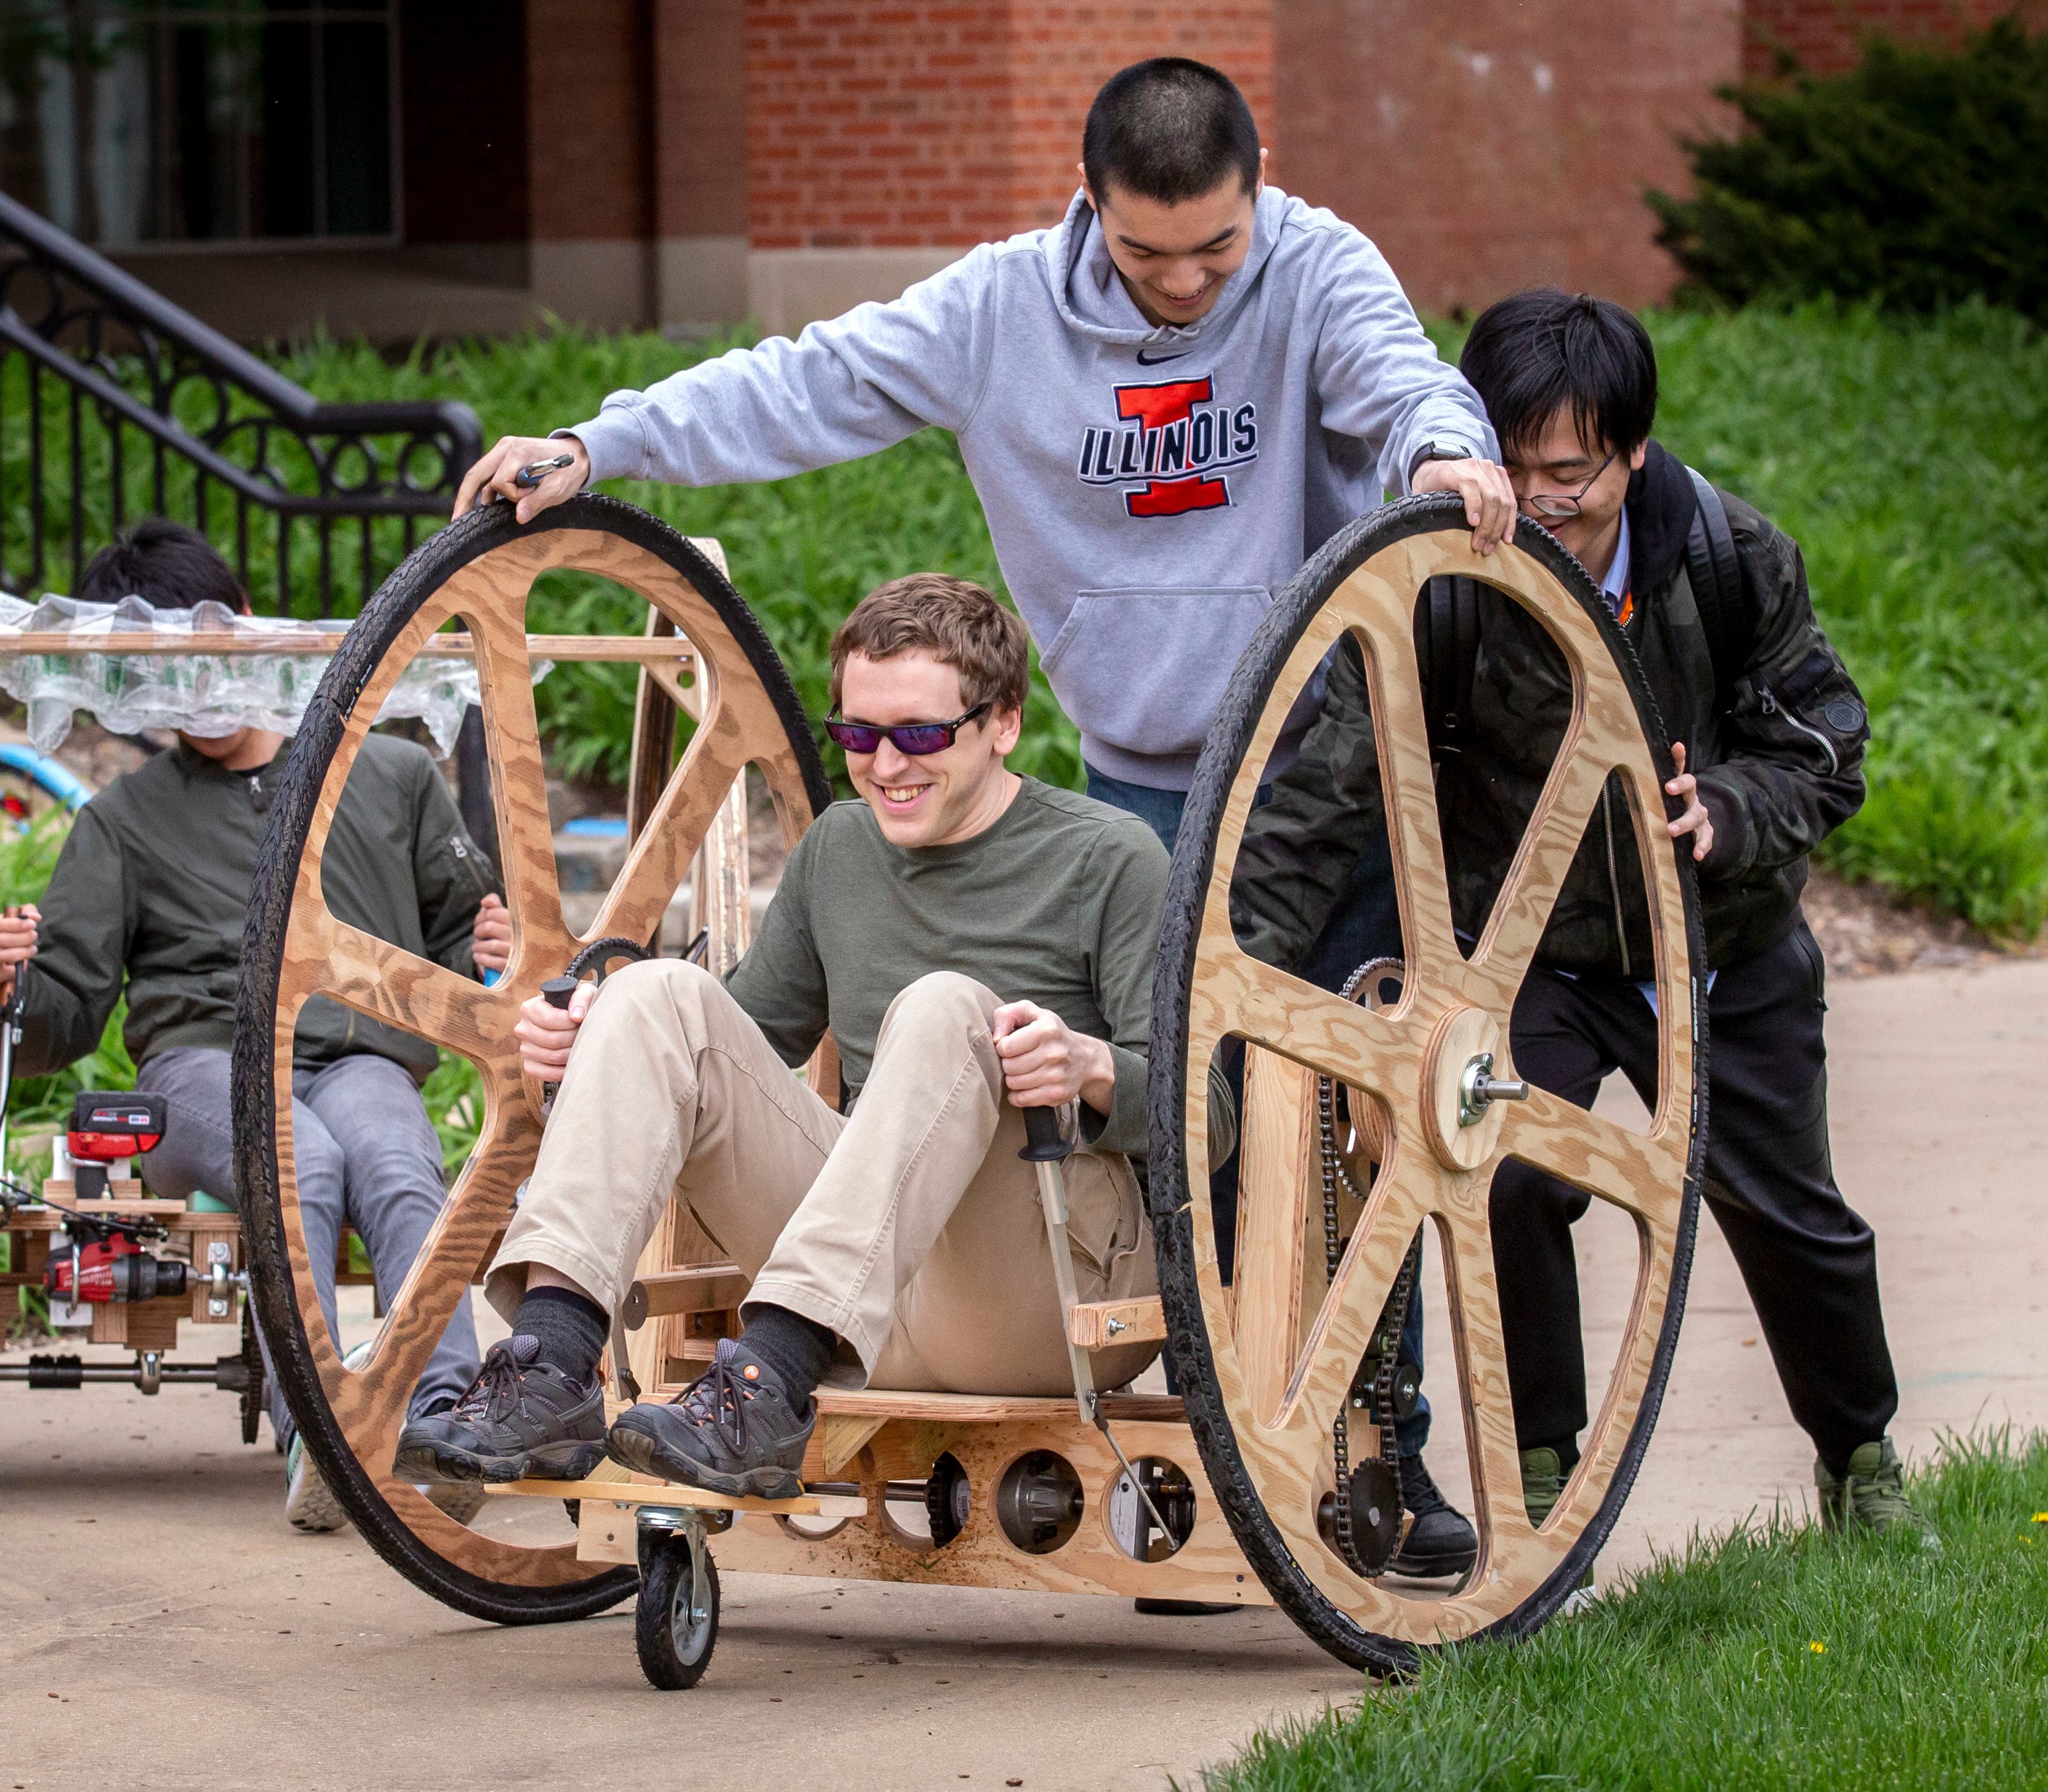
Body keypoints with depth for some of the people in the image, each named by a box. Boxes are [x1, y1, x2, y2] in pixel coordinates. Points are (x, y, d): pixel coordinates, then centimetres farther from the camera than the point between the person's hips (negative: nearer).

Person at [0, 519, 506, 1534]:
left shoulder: (392, 776, 26)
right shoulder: (126, 820, 24)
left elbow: (457, 942, 29)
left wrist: (487, 959, 4)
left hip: (364, 1058, 1)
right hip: (206, 1061, 0)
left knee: (395, 1167, -37)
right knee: (305, 1166, -38)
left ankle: (443, 1413, -57)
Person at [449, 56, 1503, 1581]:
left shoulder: (1316, 273, -11)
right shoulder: (1004, 308, -5)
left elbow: (1395, 366, -29)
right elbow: (813, 385, -3)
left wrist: (1445, 447, -53)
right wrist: (596, 446, -11)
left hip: (1332, 764, -2)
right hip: (1145, 784, 2)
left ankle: (1385, 1454, 7)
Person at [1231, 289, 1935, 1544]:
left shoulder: (1738, 560, -17)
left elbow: (1825, 749, -7)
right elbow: (1338, 782, -27)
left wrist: (1722, 815, -28)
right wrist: (1247, 949, -39)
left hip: (1725, 954, 2)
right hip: (1529, 954, -2)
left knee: (1787, 1213, 11)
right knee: (1515, 1184, -22)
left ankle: (1862, 1460, 37)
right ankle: (1539, 1476, -3)